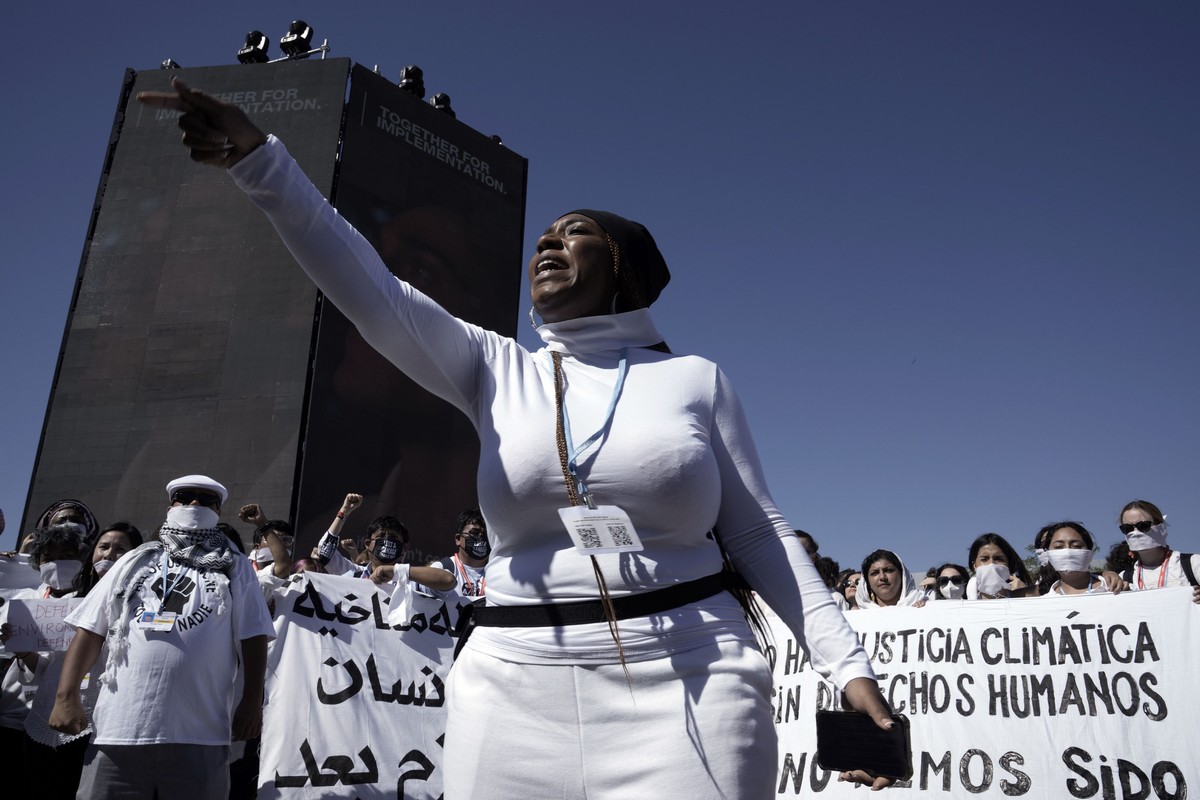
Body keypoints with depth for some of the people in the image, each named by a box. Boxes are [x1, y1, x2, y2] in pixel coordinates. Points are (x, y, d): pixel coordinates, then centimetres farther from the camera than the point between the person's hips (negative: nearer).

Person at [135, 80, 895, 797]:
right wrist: (258, 158, -11)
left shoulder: (696, 379, 6)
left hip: (686, 688, -1)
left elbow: (757, 533, 5)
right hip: (518, 692, 2)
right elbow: (369, 291, -2)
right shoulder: (496, 371, 8)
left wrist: (848, 662, -3)